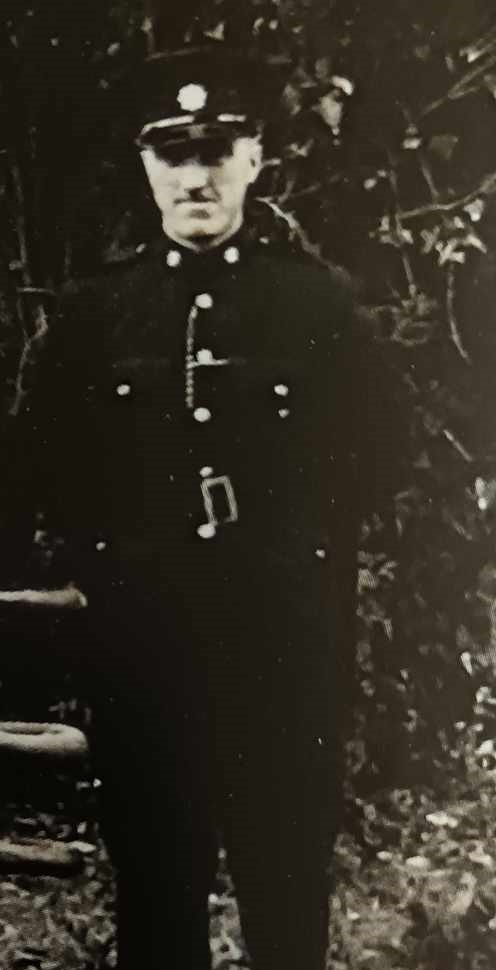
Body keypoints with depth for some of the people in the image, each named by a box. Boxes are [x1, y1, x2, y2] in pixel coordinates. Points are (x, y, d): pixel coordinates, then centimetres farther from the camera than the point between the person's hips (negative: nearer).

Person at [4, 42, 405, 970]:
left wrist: (299, 552, -1)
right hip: (142, 641, 1)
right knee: (155, 878, 10)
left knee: (288, 876, 8)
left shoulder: (320, 301, 2)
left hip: (285, 641, -1)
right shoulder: (92, 310, 6)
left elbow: (372, 452, 6)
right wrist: (107, 564, 1)